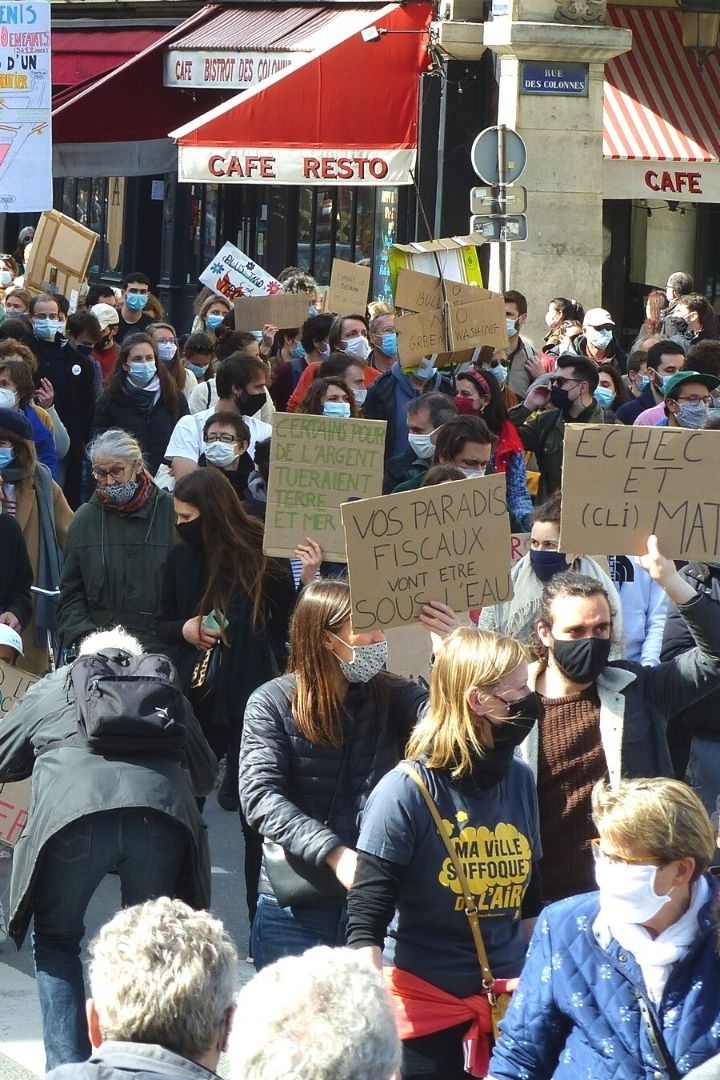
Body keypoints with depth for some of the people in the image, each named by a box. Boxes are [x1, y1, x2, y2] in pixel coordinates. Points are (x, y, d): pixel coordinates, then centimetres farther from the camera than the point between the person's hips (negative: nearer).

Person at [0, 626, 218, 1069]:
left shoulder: (52, 688, 29)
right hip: (161, 813, 2)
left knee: (56, 941, 19)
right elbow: (206, 774, 36)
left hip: (74, 815, -1)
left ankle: (69, 1065, 9)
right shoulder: (164, 685, 31)